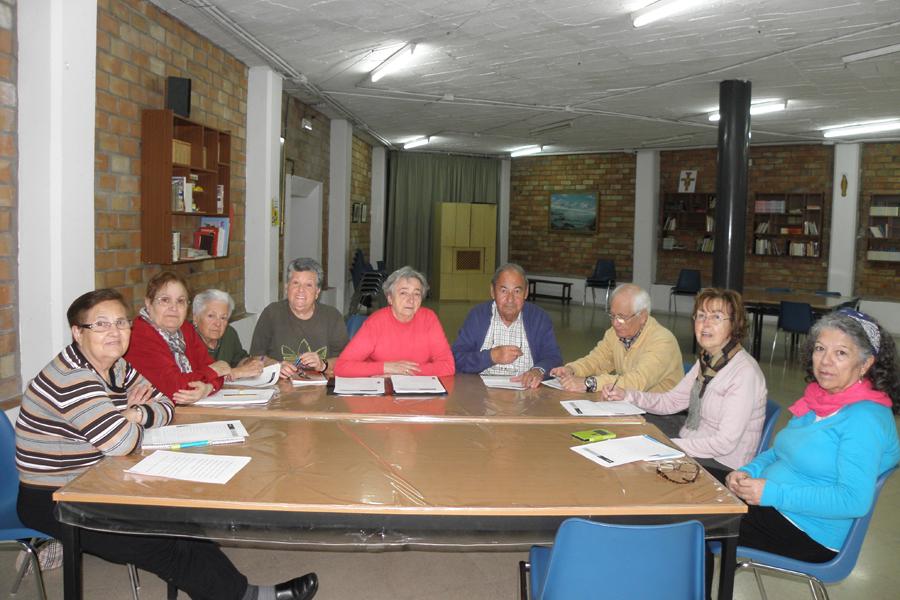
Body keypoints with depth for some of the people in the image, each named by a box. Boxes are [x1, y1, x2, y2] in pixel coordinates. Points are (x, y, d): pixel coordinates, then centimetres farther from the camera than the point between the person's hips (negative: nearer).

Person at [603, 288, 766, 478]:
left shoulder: (744, 372, -24)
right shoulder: (706, 360, 5)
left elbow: (725, 443, -26)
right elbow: (672, 401, 9)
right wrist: (627, 395, -6)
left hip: (722, 464, -9)